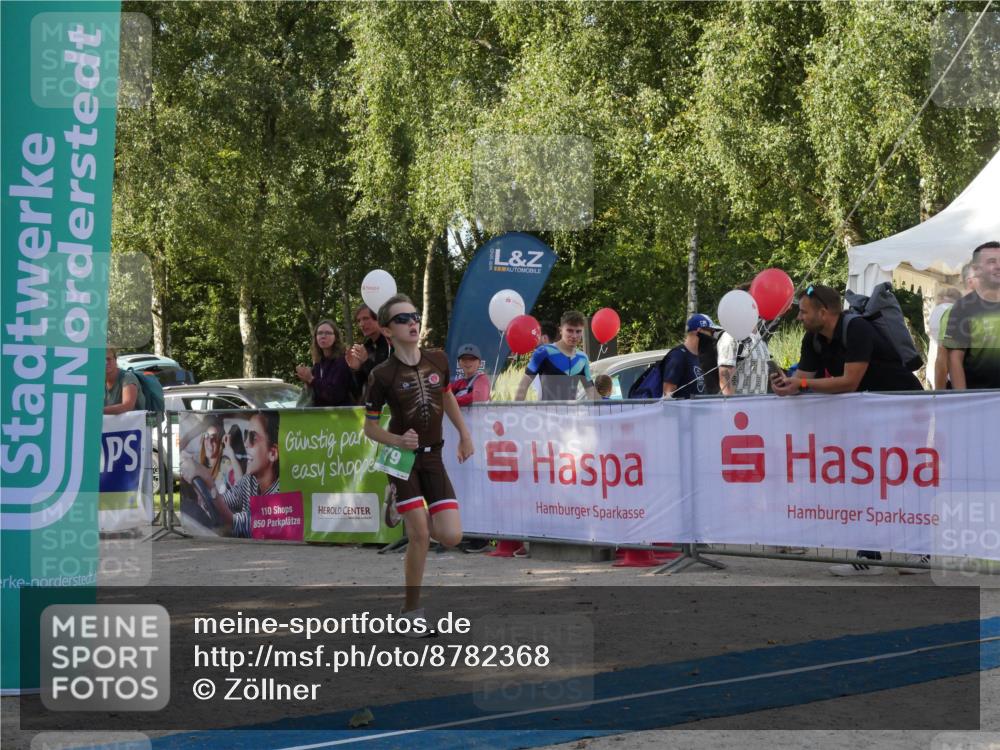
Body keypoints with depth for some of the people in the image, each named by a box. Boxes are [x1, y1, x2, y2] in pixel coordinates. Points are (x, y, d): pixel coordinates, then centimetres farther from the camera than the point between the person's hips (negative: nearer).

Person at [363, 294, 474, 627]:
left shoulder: (438, 361, 0)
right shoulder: (382, 375, -12)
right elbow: (370, 427, -4)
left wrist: (464, 435, 21)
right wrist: (398, 440, -22)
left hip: (432, 456, 4)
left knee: (451, 536, -6)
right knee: (420, 535, -12)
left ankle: (404, 510, 25)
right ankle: (411, 609, 6)